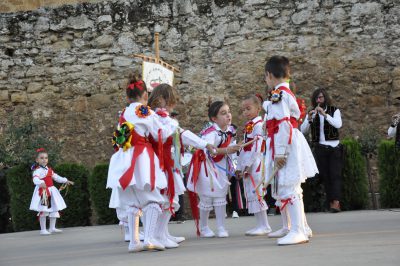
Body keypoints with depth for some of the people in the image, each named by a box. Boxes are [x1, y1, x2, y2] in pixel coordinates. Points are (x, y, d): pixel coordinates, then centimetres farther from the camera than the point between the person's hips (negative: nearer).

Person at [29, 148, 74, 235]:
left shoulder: (49, 169, 14)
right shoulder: (37, 170, -13)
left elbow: (56, 177, 26)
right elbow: (35, 179, -31)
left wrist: (65, 181, 26)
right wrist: (41, 183, -50)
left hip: (51, 191, 8)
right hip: (42, 192, -8)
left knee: (54, 210, 11)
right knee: (43, 211, -8)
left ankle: (52, 228, 21)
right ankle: (43, 229, 1)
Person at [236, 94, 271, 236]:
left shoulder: (258, 125, -10)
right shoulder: (247, 126, 18)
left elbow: (256, 147, -18)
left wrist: (248, 165, -20)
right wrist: (239, 167, 16)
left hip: (255, 164, -9)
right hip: (246, 165, 9)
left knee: (256, 192, -8)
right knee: (251, 194, 9)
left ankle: (264, 226, -2)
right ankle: (260, 225, 14)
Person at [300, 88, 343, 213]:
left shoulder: (334, 110, 3)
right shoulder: (311, 113, 9)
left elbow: (338, 124, -16)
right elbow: (303, 131, -2)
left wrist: (324, 114, -24)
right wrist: (309, 118, -18)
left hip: (334, 147, -3)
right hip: (320, 148, 3)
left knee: (335, 174, -13)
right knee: (325, 176, -1)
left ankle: (336, 203, -24)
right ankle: (331, 204, -1)